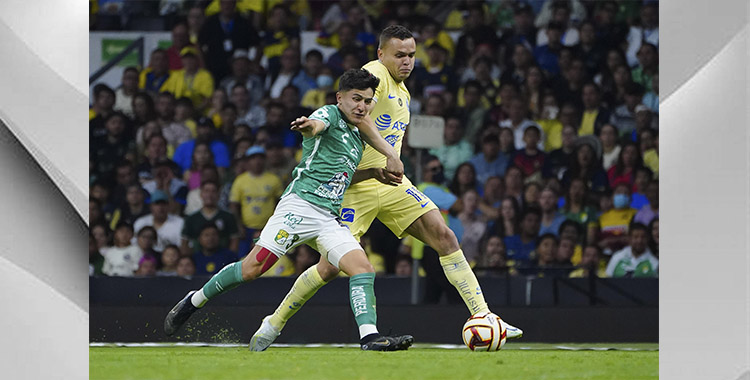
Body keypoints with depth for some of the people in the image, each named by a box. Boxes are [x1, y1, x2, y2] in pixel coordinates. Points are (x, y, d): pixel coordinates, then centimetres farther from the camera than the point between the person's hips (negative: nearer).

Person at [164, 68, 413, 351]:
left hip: (329, 219, 7)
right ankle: (193, 302, 8)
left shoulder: (356, 136, 23)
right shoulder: (330, 114, -1)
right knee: (252, 269, -11)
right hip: (301, 203, -7)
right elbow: (316, 125, -26)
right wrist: (308, 125, -52)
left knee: (363, 269, -14)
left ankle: (370, 337, -25)